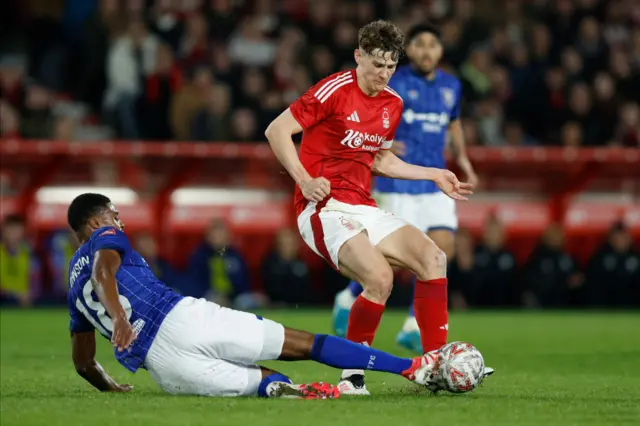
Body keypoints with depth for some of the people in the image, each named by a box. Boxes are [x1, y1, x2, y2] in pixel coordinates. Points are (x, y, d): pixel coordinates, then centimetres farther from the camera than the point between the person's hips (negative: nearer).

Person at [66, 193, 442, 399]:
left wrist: (111, 388, 50)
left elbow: (83, 362, 32)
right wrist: (119, 316, -29)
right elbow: (102, 272, -12)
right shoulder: (106, 239, 12)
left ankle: (280, 387, -23)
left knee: (260, 380, 16)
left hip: (164, 370, 5)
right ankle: (416, 367, -3)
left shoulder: (76, 291, 29)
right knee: (305, 344, 0)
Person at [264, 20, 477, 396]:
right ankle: (352, 375, -11)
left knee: (433, 257, -8)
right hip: (325, 208, -7)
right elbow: (276, 130, -11)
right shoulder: (334, 90, -11)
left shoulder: (393, 104, 12)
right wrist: (304, 179, -21)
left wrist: (434, 175, 21)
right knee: (380, 277, -27)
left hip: (364, 208, 8)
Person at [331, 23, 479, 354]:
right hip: (398, 182, -5)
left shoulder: (450, 86, 10)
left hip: (436, 183, 5)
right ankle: (349, 298, 22)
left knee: (443, 247, -8)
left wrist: (462, 158, 13)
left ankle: (414, 327, 1)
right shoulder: (392, 84, -7)